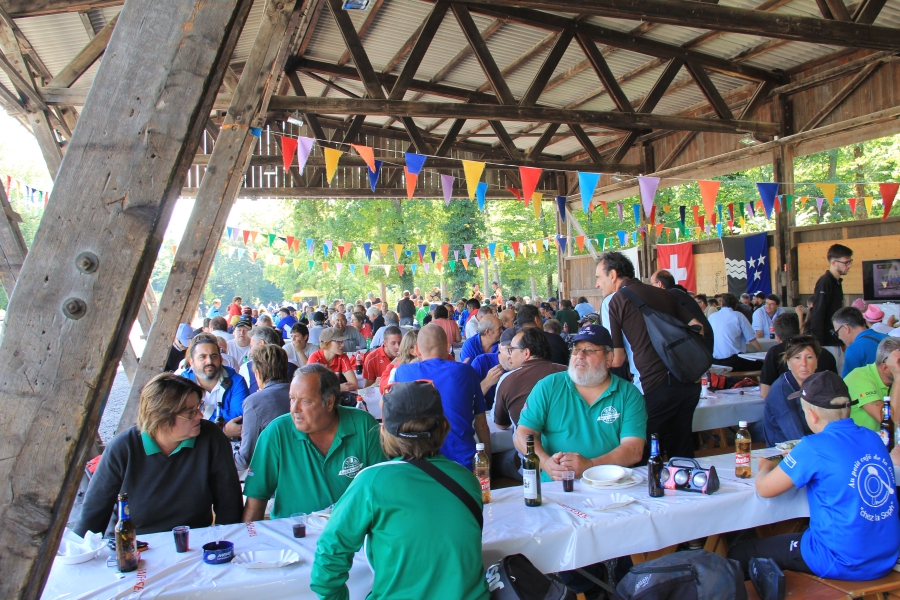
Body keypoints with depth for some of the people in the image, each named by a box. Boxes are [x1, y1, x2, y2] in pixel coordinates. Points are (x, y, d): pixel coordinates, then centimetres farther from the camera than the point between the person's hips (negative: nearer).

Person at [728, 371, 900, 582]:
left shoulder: (814, 448, -19)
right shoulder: (874, 439, 1)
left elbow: (764, 488, -11)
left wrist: (765, 468, 9)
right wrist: (798, 462, 14)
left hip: (844, 563, -8)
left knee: (739, 555, 5)